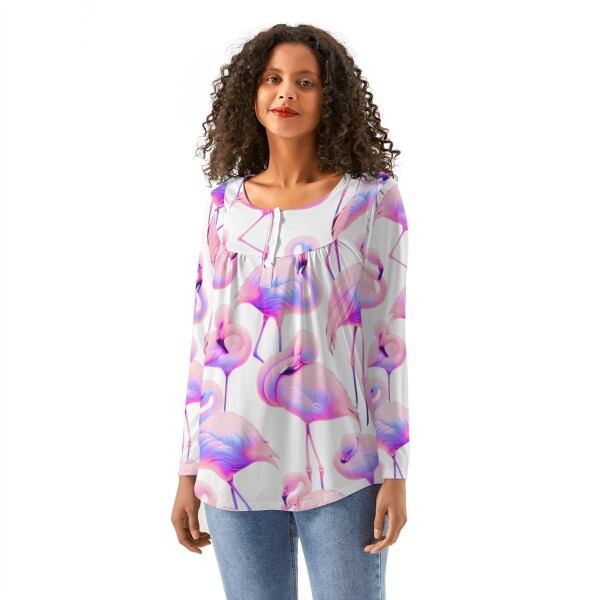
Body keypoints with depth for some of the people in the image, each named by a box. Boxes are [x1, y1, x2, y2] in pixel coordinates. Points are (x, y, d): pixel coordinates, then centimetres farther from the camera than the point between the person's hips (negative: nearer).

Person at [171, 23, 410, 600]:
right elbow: (206, 340, 9)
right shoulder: (224, 204, 7)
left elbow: (389, 339, -2)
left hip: (340, 467, -2)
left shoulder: (372, 199, -1)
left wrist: (394, 472, -6)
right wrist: (188, 472, 8)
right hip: (236, 467, 3)